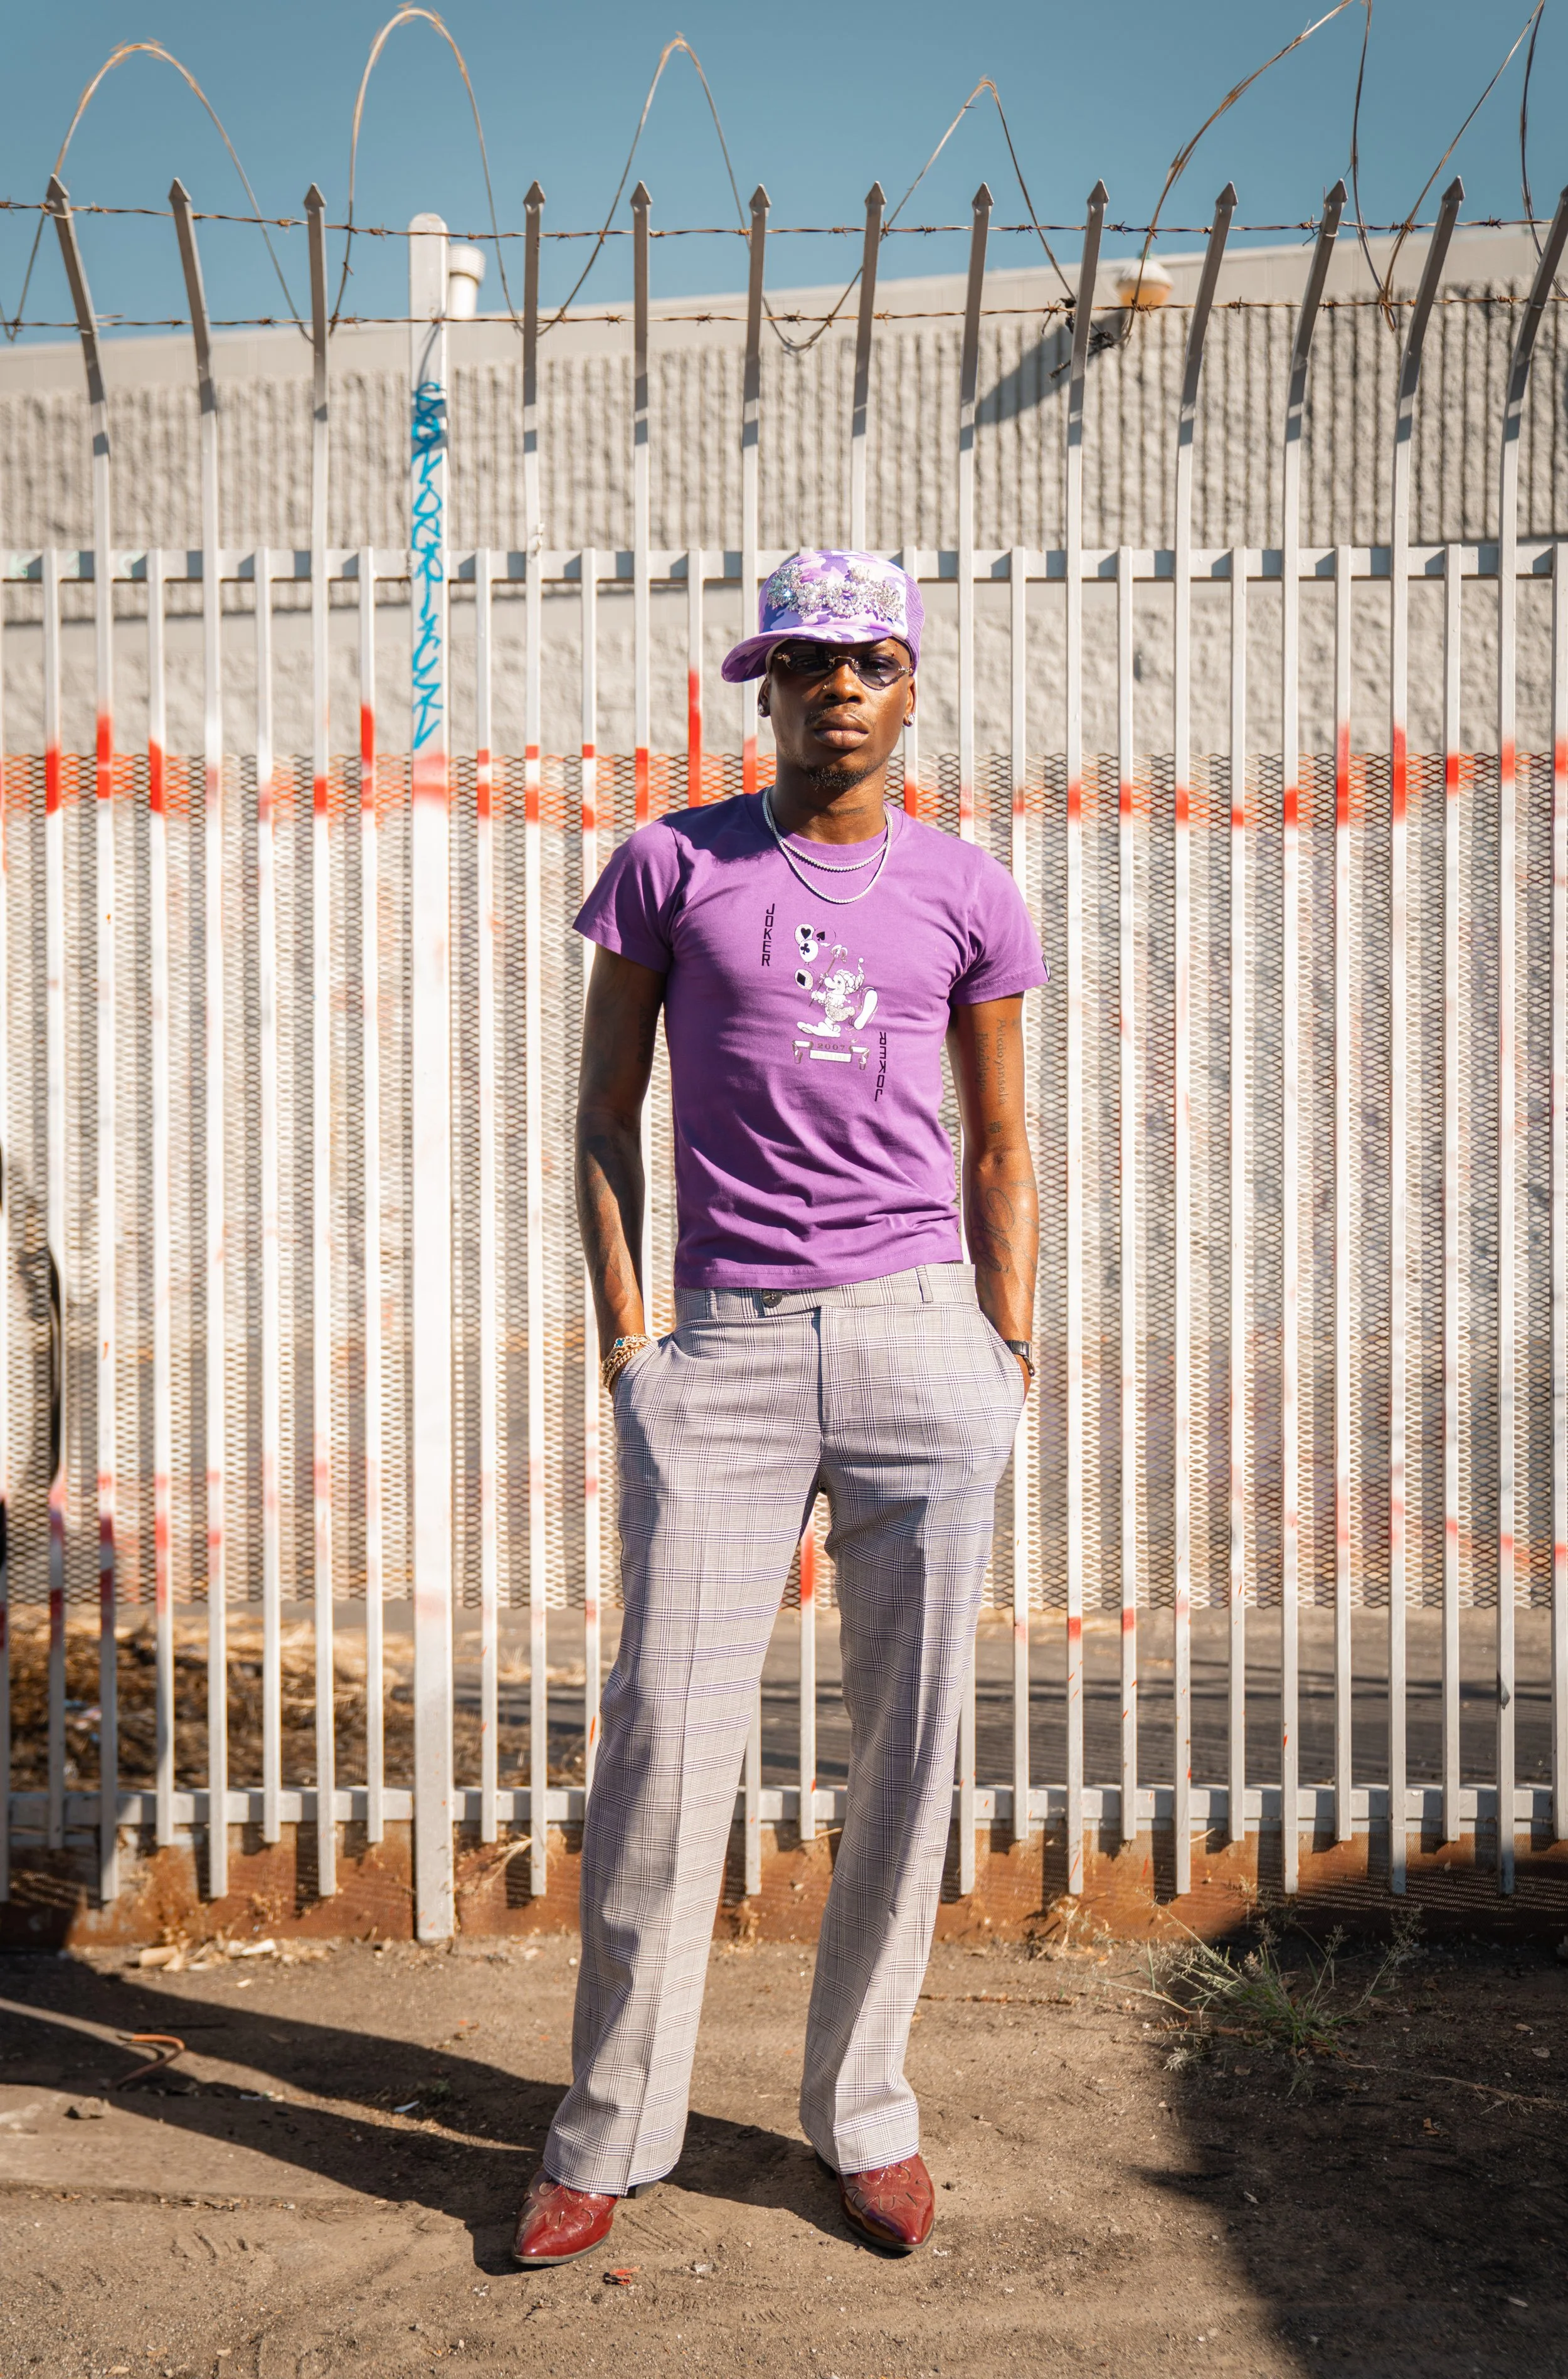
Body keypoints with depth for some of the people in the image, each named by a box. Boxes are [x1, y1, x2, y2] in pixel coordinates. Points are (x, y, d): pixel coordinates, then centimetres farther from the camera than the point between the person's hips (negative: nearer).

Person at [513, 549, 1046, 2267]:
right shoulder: (671, 868, 7)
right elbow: (605, 1115, 8)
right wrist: (626, 1340, 0)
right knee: (665, 1741, -2)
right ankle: (606, 2141, 14)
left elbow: (1000, 1154, 15)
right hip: (722, 1350, -1)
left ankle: (863, 2112, 23)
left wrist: (1014, 1353, 6)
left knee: (905, 1743, 6)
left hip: (925, 1344, 2)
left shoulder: (964, 895, 10)